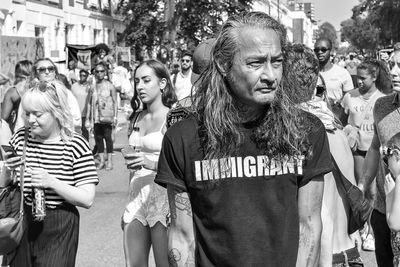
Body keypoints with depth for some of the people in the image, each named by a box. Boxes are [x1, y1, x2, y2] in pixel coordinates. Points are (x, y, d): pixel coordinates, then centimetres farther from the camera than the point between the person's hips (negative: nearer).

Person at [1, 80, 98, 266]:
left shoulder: (75, 145, -9)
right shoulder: (20, 138, 2)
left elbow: (87, 200, -13)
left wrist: (52, 182, -24)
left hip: (58, 232, -4)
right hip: (20, 226, 4)